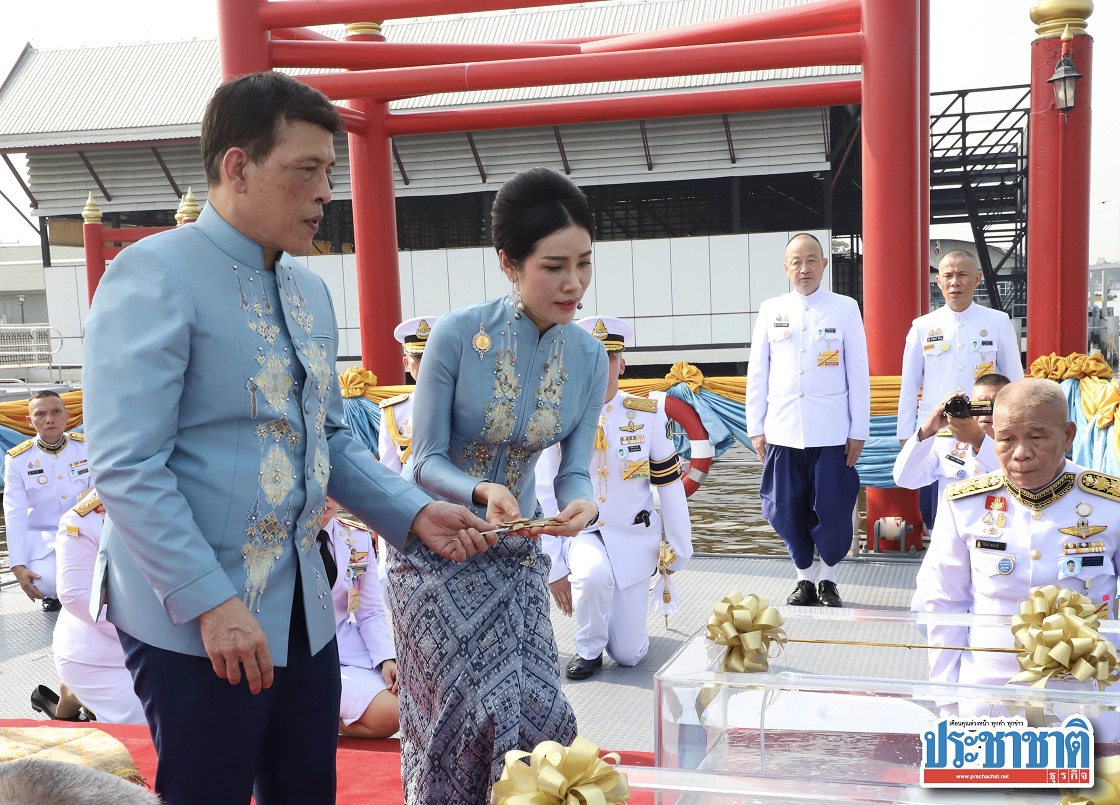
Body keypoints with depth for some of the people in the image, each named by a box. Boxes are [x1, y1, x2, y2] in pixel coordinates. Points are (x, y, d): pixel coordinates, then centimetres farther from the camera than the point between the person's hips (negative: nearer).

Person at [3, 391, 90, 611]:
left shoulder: (86, 447, -6)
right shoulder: (18, 459, -8)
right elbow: (15, 515, -9)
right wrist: (18, 566, -16)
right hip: (43, 536, -1)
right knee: (46, 582, -29)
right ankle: (51, 593, 9)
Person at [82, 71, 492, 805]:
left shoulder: (311, 291, 11)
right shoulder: (157, 275, -14)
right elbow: (127, 468, -20)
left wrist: (416, 514, 3)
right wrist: (213, 604, -22)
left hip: (303, 612, 8)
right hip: (196, 623, -7)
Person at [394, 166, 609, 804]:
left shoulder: (589, 357, -7)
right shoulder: (458, 335, -20)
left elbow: (575, 469, -4)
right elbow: (427, 460, -15)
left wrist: (582, 504, -27)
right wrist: (482, 493, -34)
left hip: (516, 551, 4)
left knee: (540, 711, 4)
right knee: (476, 713, -4)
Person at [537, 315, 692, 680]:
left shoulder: (648, 414, -7)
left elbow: (670, 485, 0)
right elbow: (544, 496, -9)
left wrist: (679, 552, 2)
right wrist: (553, 567, -12)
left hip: (633, 538, 1)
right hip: (579, 533, -1)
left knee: (629, 654, -2)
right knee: (593, 575, -37)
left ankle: (624, 611, 34)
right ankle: (588, 649, -6)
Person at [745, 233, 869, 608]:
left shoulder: (845, 308, 2)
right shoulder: (771, 310, 7)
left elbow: (858, 373, 2)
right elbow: (757, 373, 9)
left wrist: (859, 430, -1)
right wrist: (756, 428, 6)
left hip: (831, 433, -2)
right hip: (783, 432, 2)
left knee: (832, 511, 1)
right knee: (787, 512, 5)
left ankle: (828, 580, 21)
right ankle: (804, 579, 23)